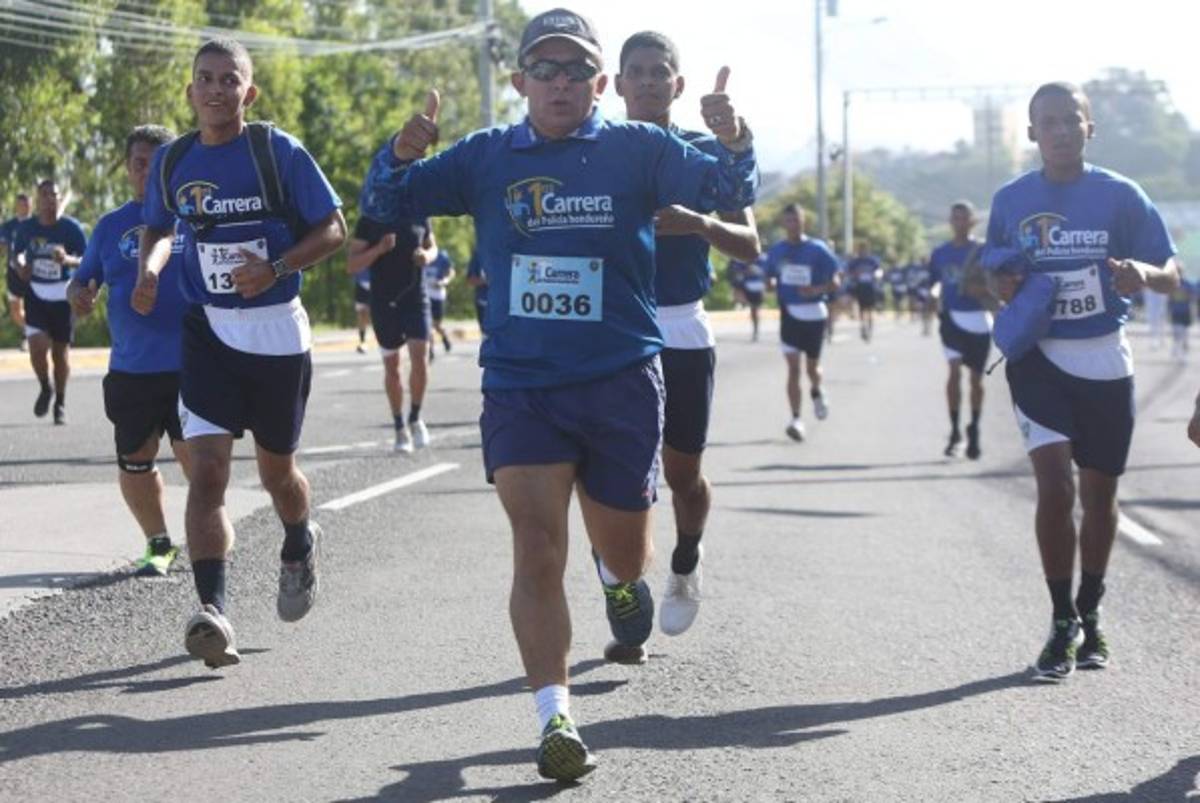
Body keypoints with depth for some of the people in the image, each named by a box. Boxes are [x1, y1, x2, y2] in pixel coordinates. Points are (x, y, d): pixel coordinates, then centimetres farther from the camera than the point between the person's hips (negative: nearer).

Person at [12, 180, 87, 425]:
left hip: (62, 296, -1)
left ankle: (60, 402, 24)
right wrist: (20, 265, -8)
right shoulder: (26, 228, -1)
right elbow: (17, 253, 15)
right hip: (36, 295, 1)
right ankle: (45, 389, 15)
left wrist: (68, 260, -27)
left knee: (61, 350, 6)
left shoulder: (71, 227, -8)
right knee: (37, 346, -14)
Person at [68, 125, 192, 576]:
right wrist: (77, 295, -6)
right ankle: (158, 543, 25)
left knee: (196, 456, -7)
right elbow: (84, 280, 17)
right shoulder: (111, 226, 10)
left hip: (191, 365, -3)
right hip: (130, 369, 3)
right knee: (134, 463, 6)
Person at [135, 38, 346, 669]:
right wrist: (149, 270, -3)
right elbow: (158, 229, 19)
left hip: (277, 330, -2)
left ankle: (299, 547, 47)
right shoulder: (172, 161, 2)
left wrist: (275, 268, -19)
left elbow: (333, 229, -4)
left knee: (276, 469, 14)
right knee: (207, 469, -14)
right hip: (208, 332, 2)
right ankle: (212, 611, -20)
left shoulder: (279, 152, -8)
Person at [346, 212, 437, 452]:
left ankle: (415, 419, 8)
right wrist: (379, 249, -21)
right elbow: (352, 265, -5)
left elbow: (432, 247, 19)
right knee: (391, 366, 8)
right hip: (384, 303, -1)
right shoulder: (369, 220, -4)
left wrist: (427, 256, -5)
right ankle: (400, 428, 21)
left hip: (416, 299, 1)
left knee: (420, 358, -12)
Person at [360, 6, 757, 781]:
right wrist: (405, 150, -19)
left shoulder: (638, 149, 0)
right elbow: (385, 204, 3)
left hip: (622, 383, 0)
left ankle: (620, 577, 50)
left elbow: (728, 192, -10)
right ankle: (556, 718, -7)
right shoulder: (486, 157, 4)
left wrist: (734, 140, -33)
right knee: (537, 551, -12)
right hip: (519, 387, 0)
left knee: (625, 553, 12)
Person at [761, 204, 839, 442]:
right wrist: (772, 285, -8)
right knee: (793, 367, -9)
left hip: (814, 313, -1)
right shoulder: (776, 251, 4)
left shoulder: (817, 249, -6)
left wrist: (816, 290, -22)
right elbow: (769, 280, 15)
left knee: (812, 366, 11)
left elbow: (834, 283, -4)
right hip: (789, 313, 1)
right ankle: (796, 419, -11)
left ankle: (817, 392, 47)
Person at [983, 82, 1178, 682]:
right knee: (1055, 486, -16)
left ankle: (1090, 617, 30)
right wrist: (1004, 288, -11)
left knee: (1099, 495, 9)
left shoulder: (1120, 195, -4)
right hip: (1038, 356, 0)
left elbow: (1172, 276, -4)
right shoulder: (1011, 200, 1)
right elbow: (995, 276, 13)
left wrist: (1143, 273, -27)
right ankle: (1062, 624, -2)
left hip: (1105, 360, 0)